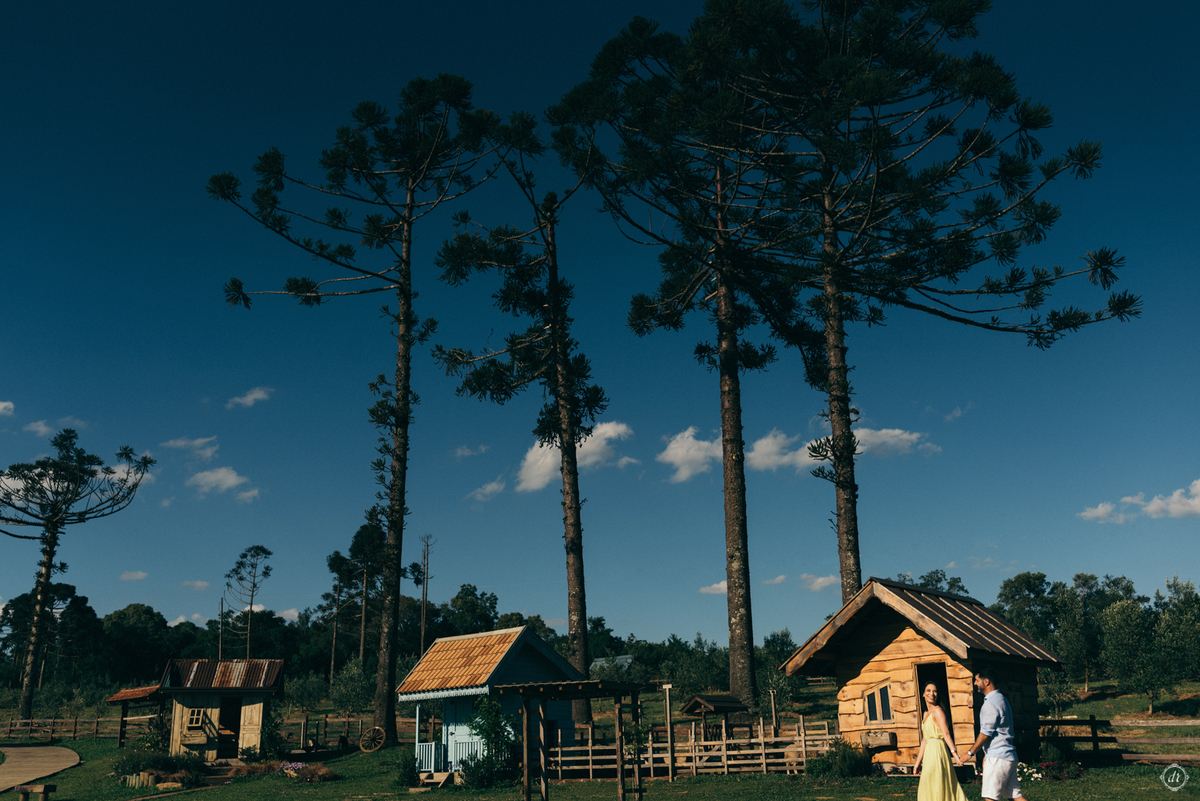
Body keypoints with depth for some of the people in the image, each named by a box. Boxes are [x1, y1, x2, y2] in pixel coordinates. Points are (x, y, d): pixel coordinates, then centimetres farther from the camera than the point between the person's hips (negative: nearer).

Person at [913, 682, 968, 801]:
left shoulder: (938, 710, -7)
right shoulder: (926, 713, 18)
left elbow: (946, 733, -21)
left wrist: (954, 752, -34)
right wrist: (918, 762, 21)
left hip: (937, 751, -9)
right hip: (929, 753, 9)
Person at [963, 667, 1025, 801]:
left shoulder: (990, 703, -14)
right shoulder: (1001, 699, 18)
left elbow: (986, 733, -15)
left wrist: (971, 752, -5)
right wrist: (987, 754, 26)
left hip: (997, 758, -10)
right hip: (1009, 755, 10)